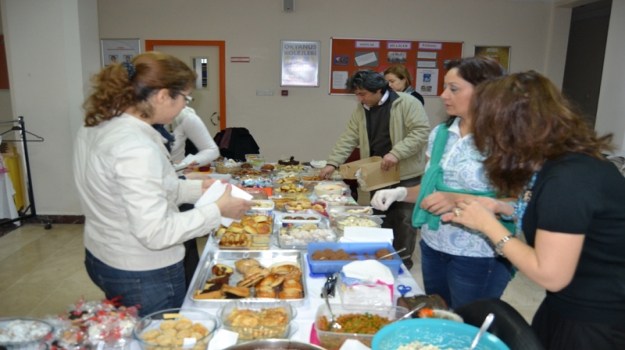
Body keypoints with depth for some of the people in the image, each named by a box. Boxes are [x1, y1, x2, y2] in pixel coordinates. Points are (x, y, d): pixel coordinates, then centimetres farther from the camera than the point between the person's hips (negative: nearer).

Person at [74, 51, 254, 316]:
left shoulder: (95, 128, 0)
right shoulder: (136, 148, -29)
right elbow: (156, 234, -28)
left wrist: (196, 188, 5)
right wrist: (217, 210, -19)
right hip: (143, 277, -9)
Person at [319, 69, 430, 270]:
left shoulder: (407, 103, -12)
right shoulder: (361, 109, 7)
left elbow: (421, 131, -17)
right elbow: (348, 139, 6)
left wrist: (396, 153, -26)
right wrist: (333, 163, -3)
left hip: (406, 175, -5)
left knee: (404, 220, 4)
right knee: (381, 219, 14)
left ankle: (403, 261, 20)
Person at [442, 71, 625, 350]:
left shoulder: (567, 179, -29)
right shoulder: (559, 162, -1)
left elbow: (550, 275, -25)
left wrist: (489, 225, -17)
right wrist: (502, 208, 2)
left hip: (598, 326, -8)